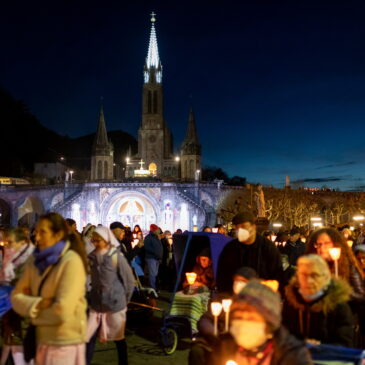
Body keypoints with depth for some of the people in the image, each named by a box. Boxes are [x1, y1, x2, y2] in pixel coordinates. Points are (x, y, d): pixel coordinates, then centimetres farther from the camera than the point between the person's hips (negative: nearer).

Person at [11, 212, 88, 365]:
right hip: (41, 339, 6)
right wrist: (39, 304, -18)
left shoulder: (71, 261, -18)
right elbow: (16, 296, 0)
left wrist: (33, 313, -7)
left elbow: (62, 311, -23)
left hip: (65, 343, -6)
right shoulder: (35, 260, 4)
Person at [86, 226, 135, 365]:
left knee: (118, 338, 12)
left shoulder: (117, 257, -12)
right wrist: (91, 297, 9)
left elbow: (129, 281, -5)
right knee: (89, 337, 1)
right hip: (96, 305, 3)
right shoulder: (92, 257, -1)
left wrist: (122, 300, 2)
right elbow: (93, 280, 12)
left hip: (115, 305, -3)